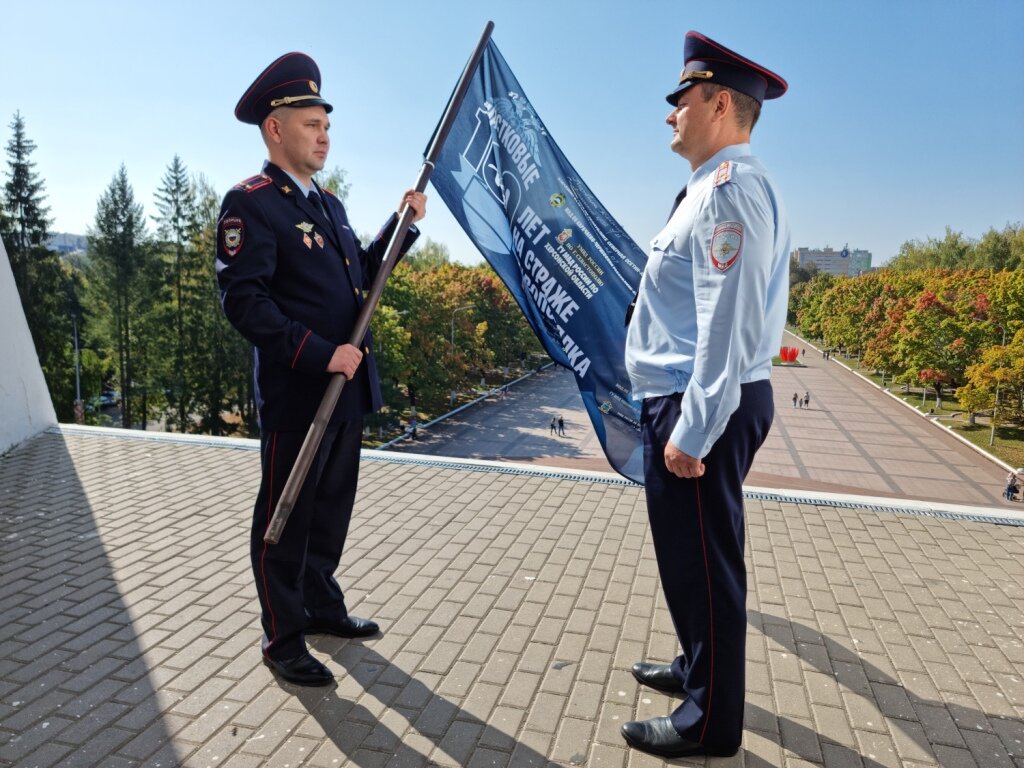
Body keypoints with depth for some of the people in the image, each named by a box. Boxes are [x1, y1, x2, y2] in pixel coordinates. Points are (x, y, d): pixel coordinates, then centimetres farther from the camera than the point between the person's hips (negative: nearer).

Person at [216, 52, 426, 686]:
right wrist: (321, 354, -24)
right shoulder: (250, 204, -10)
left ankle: (323, 605, 37)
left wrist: (403, 224, 10)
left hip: (347, 390, 8)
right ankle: (283, 640, 21)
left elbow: (360, 275, 21)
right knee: (285, 518, 5)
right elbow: (244, 301, -19)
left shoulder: (329, 204, 16)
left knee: (333, 510, 19)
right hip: (296, 395, -8)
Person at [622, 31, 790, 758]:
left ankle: (710, 722, 21)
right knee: (690, 554, 22)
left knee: (703, 560, 2)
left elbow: (728, 323, -24)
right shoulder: (718, 187, 18)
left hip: (703, 409, -10)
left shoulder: (730, 186, -15)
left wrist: (692, 432, -23)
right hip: (690, 400, 10)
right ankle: (699, 667, 42)